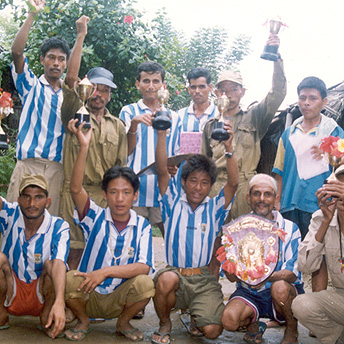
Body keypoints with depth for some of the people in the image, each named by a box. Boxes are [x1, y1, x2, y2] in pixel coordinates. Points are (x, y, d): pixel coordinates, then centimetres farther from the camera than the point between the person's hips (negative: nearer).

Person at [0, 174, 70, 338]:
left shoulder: (58, 227, -16)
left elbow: (59, 263, -33)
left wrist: (59, 301, -49)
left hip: (41, 297, -1)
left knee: (50, 264, -29)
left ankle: (46, 319, -7)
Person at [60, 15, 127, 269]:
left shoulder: (118, 126, 17)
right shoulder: (75, 113, 7)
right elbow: (71, 78, -8)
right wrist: (81, 36, -9)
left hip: (106, 196, 3)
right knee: (75, 251, -6)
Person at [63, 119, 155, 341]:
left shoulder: (142, 226, -3)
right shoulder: (96, 218, -4)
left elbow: (144, 267, -15)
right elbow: (76, 189, -21)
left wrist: (106, 271, -27)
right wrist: (84, 147, -31)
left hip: (120, 299, 0)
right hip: (88, 296, 0)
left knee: (145, 283, -28)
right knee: (68, 278, -29)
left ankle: (124, 322, 4)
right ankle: (83, 321, 3)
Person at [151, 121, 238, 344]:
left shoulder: (214, 208, 8)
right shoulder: (173, 204, 7)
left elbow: (233, 183, -8)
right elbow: (162, 170, -5)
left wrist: (229, 148, -22)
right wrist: (162, 134, -18)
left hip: (204, 279, 1)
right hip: (174, 273, 0)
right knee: (167, 279, -36)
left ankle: (195, 316, 22)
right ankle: (165, 324, -4)